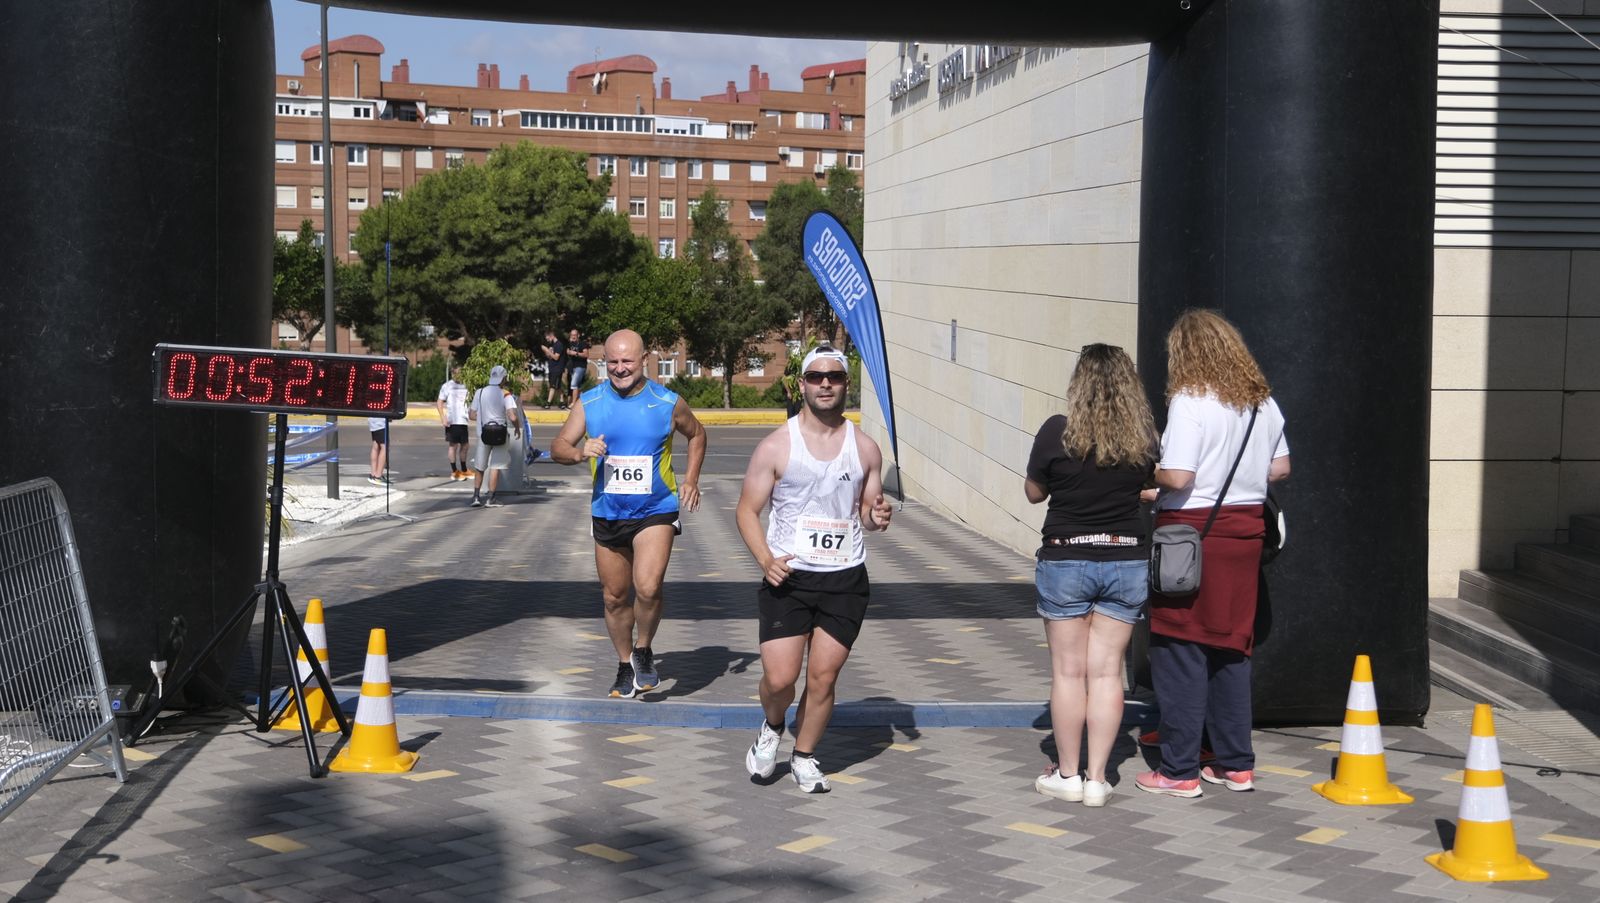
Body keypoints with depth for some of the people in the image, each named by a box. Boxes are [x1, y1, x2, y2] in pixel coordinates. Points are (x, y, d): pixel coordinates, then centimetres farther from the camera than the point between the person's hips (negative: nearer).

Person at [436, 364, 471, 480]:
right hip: (452, 421, -6)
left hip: (463, 420, 6)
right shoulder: (447, 386, -4)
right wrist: (443, 418, -15)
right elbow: (439, 403, -5)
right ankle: (454, 471, 6)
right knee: (453, 445, -1)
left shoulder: (464, 386, 12)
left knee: (464, 445, 10)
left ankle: (464, 470, 22)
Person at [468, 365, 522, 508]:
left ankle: (476, 496, 11)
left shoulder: (480, 393, 0)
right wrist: (517, 428, -1)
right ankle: (490, 499, 2)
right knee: (495, 466, 2)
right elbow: (512, 417, -21)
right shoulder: (506, 395, -10)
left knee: (479, 466, 14)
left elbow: (472, 415, 4)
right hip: (500, 434, -3)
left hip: (483, 433, 3)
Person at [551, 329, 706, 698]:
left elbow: (696, 434, 16)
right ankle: (625, 667, 31)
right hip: (607, 514, 3)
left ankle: (643, 651, 5)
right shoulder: (589, 403, 0)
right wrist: (580, 453, -23)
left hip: (655, 511, -3)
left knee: (648, 588, -21)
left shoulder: (668, 403, -3)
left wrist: (691, 479, 3)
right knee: (615, 597, 11)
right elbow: (558, 447, 0)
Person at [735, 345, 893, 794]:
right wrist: (766, 559, -14)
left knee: (823, 677, 3)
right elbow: (747, 510, 1)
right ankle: (772, 728, 24)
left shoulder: (865, 449, 7)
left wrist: (877, 515, -8)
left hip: (845, 578, 2)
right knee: (779, 678, -8)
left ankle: (804, 757, 23)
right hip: (788, 577, -2)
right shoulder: (777, 446, -2)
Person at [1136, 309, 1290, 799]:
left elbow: (1177, 477, -21)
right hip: (1244, 532, 7)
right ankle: (1235, 764, 20)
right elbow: (1279, 467, 14)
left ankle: (1179, 771, 4)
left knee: (1180, 650, 0)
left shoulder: (1190, 402, -15)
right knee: (1231, 647, 15)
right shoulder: (1262, 401, 7)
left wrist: (1148, 474, -2)